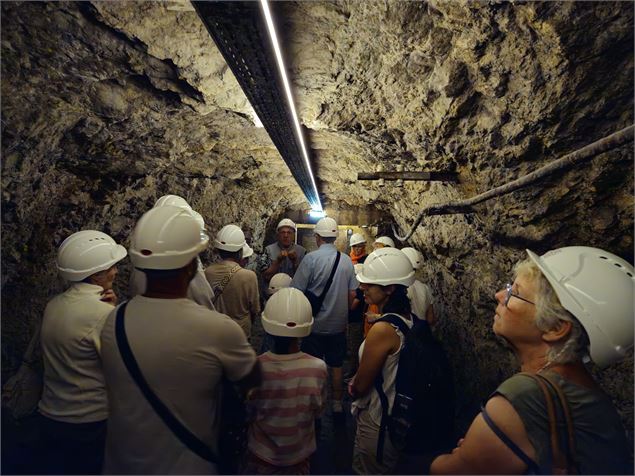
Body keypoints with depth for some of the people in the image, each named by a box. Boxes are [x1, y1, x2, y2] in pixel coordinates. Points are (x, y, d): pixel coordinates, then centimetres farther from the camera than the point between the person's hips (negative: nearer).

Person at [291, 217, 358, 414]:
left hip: (315, 325, -4)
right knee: (336, 366, 18)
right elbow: (352, 293, 5)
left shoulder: (311, 258, -17)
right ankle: (337, 404, 31)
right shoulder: (347, 260, -2)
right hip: (339, 325, 4)